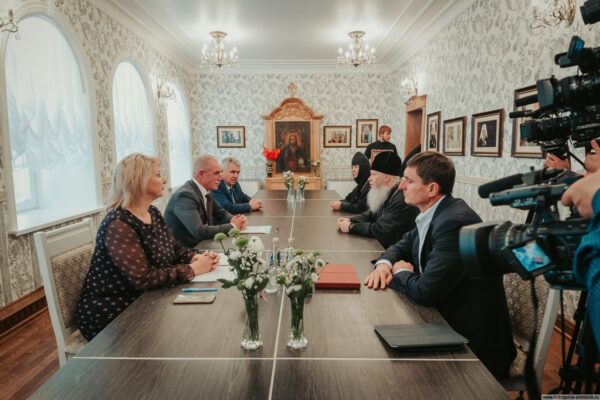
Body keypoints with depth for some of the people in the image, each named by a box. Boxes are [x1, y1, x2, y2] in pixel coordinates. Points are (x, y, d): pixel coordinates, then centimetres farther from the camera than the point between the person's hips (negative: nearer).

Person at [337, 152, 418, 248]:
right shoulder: (385, 194, 6)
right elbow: (371, 214, 16)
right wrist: (350, 221, -2)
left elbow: (382, 231, -26)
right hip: (380, 245, 8)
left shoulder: (402, 199, -25)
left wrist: (352, 227, -16)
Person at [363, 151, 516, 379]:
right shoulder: (432, 214, 1)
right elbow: (402, 246, 14)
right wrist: (384, 264, -7)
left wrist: (399, 272, -9)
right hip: (447, 319, 7)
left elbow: (425, 291, -30)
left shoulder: (454, 222, -27)